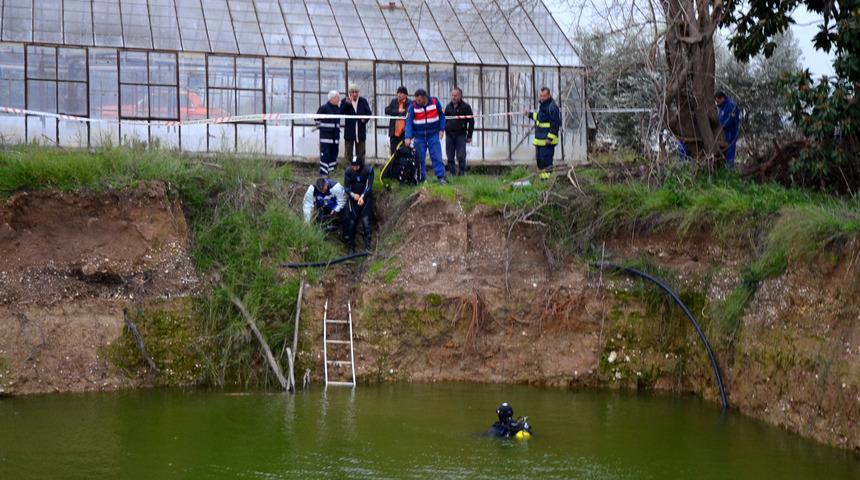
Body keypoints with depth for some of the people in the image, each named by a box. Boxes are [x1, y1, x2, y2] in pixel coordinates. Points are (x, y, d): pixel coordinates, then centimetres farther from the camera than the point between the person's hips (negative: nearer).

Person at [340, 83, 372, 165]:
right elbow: (341, 112, -13)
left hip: (361, 130, 2)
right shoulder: (345, 101, 1)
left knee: (360, 153, 5)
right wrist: (347, 103, -28)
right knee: (349, 153, 4)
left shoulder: (363, 101, 8)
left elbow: (369, 112, 6)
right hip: (349, 131, -2)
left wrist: (365, 118, -16)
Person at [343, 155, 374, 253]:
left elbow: (369, 186, -16)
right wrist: (353, 195, -27)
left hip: (365, 198, -2)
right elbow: (346, 187, -7)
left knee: (365, 219, -13)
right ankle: (351, 247, 11)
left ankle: (367, 246, -7)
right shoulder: (348, 171, -10)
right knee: (352, 222, 0)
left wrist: (362, 197, -31)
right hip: (353, 199, 2)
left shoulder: (368, 170, -15)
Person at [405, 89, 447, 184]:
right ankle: (421, 178, 11)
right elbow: (409, 121, -15)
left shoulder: (435, 102, -7)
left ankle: (441, 177, -5)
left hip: (433, 134, 0)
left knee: (437, 156, -5)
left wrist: (442, 129, -1)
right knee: (420, 158, 2)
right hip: (419, 136, 0)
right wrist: (408, 137, -24)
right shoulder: (413, 106, -10)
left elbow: (441, 115, 6)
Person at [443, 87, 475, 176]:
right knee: (450, 158, 3)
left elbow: (471, 122, 1)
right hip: (449, 135, 4)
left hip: (460, 135, -4)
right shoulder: (448, 107, 12)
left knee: (461, 157, -8)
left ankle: (462, 173, -1)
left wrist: (469, 136, -3)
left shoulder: (465, 107, 1)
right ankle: (452, 174, 9)